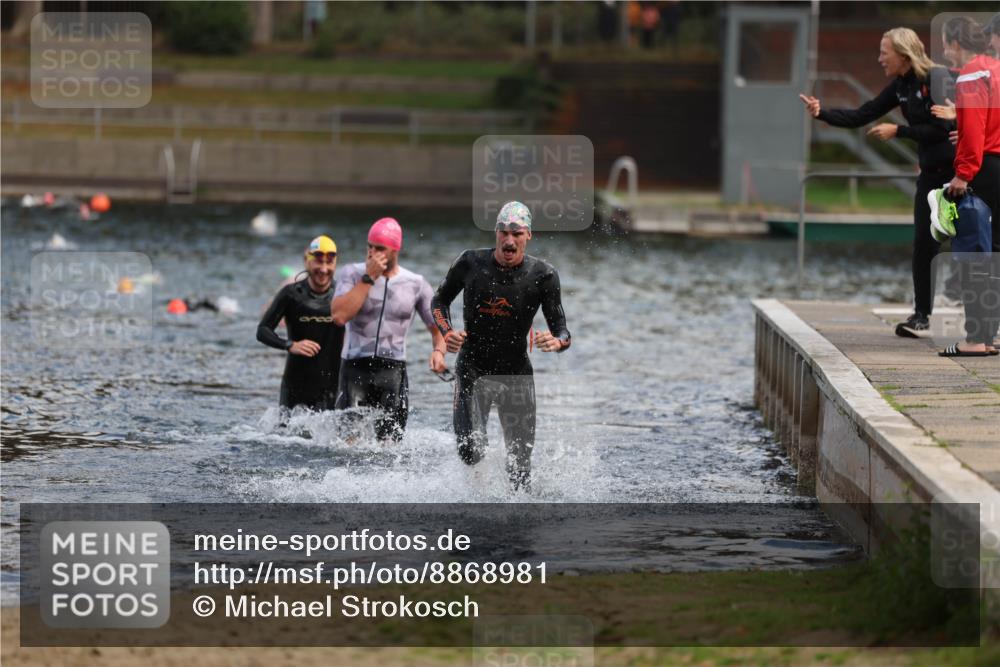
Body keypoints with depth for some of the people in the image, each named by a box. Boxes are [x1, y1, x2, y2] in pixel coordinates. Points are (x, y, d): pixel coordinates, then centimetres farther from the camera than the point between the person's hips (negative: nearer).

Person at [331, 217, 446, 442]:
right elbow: (339, 315, -14)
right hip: (356, 367, -1)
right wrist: (369, 278, -12)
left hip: (394, 371, 1)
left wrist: (438, 351, -9)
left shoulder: (416, 284, 6)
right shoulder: (352, 274, 2)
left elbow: (438, 328, 13)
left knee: (389, 441, -5)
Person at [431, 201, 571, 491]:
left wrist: (557, 341, -33)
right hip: (473, 368, -1)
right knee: (471, 451, -16)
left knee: (521, 463, 1)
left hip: (516, 372, 1)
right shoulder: (470, 263, -8)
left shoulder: (543, 275, -9)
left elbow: (560, 328, -8)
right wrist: (447, 332, -10)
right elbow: (440, 300, 10)